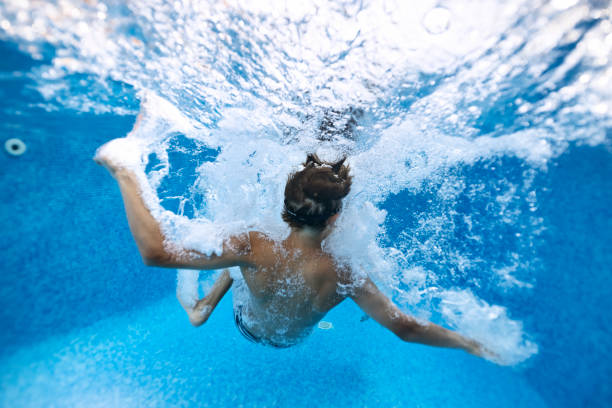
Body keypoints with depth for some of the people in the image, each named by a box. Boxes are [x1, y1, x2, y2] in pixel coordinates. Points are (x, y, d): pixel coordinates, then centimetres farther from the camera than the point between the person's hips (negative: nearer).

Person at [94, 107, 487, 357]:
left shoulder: (254, 248, -46)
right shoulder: (346, 277, -41)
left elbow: (156, 252, -42)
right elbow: (407, 328, -28)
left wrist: (125, 174, -32)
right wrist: (470, 343, -10)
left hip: (248, 328, -1)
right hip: (294, 340, 2)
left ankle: (205, 306, 32)